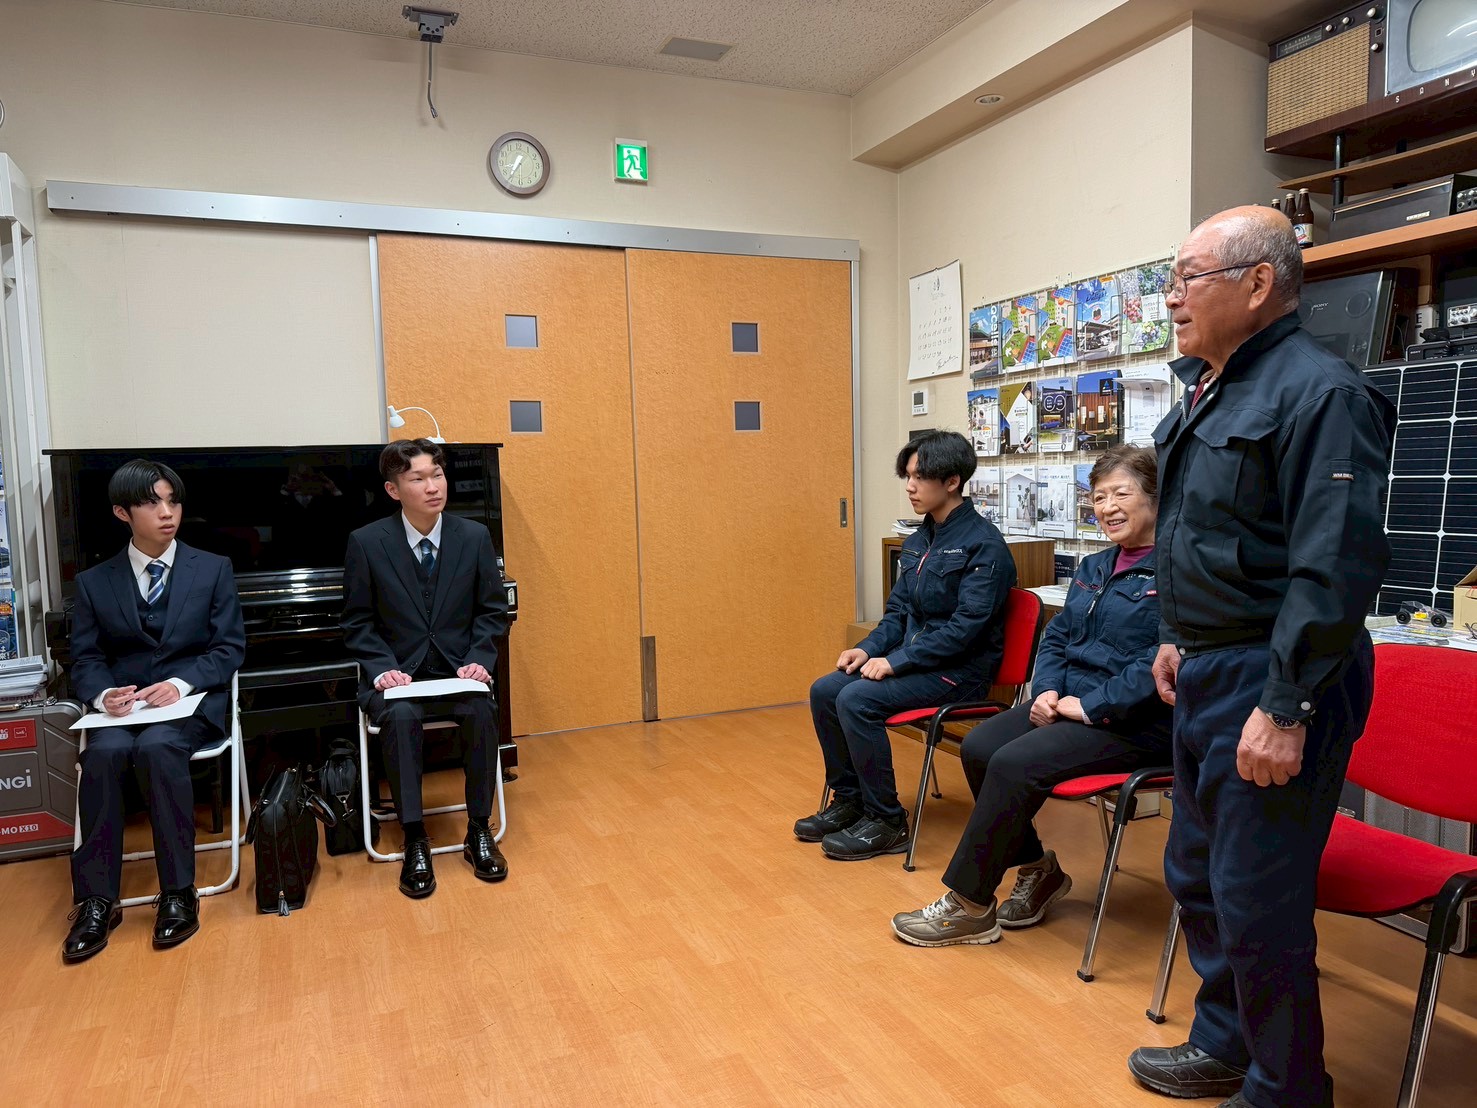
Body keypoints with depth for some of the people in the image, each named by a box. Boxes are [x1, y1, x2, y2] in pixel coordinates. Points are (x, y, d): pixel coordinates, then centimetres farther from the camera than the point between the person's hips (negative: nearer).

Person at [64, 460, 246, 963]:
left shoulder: (213, 570, 8)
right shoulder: (94, 582, 12)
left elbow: (229, 647, 2)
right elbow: (85, 659, 8)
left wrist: (180, 684, -15)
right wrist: (103, 694, -15)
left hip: (192, 702, -2)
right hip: (120, 707, 2)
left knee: (156, 747, -34)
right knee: (104, 754, -31)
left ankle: (179, 893, -24)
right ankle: (96, 900, -21)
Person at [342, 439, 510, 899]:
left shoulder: (474, 536, 0)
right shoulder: (366, 542, -4)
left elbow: (492, 612, 6)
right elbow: (358, 622, 1)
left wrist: (479, 660, -10)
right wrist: (383, 669, -15)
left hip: (458, 670, 1)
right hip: (397, 673, -1)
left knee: (482, 710, -29)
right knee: (401, 716, -33)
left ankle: (479, 832, -11)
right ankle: (415, 841, -18)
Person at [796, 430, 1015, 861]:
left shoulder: (984, 545, -15)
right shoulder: (918, 542, 10)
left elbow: (966, 626, -22)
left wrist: (897, 661, -23)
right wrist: (869, 648, -4)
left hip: (960, 671, -8)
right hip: (914, 659, 8)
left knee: (857, 700, -25)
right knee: (824, 691, -6)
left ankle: (886, 823, -10)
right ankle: (848, 800, 10)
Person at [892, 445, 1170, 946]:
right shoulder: (1094, 567, 15)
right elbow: (1056, 637, 17)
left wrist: (1090, 705, -21)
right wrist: (1048, 689, -2)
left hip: (1135, 721, -8)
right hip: (1068, 700, 8)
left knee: (1014, 763, -25)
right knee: (978, 748, -12)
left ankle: (968, 906, -9)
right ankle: (1037, 871, 8)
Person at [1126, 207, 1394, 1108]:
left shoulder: (1319, 393, -17)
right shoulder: (1211, 390, 13)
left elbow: (1338, 565, -23)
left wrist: (1286, 707, -24)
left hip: (1271, 679, -10)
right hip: (1208, 673, 10)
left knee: (1257, 900, 2)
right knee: (1197, 872, 19)